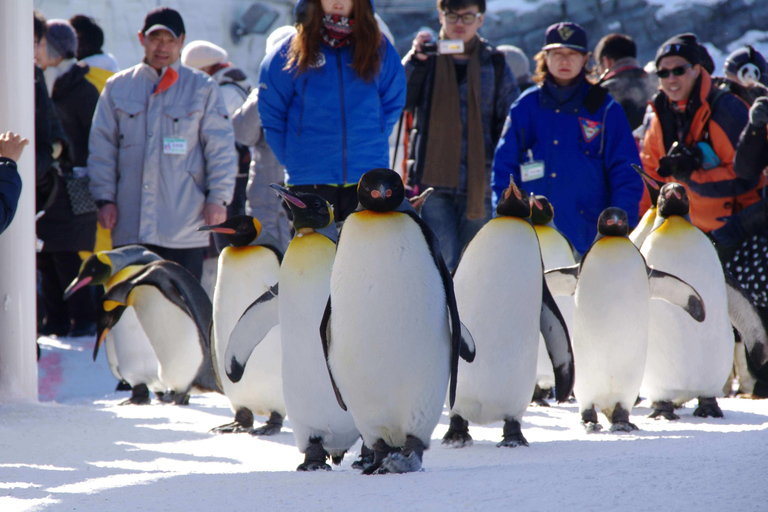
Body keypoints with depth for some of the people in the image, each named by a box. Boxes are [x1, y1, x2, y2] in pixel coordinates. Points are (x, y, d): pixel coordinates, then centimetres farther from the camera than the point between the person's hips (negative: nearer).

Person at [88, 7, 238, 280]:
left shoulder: (202, 88, 7)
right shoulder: (118, 87, 11)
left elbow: (221, 147, 5)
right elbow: (102, 147, 11)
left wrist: (218, 197, -4)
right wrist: (105, 198, 3)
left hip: (185, 225, -1)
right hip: (131, 226, 1)